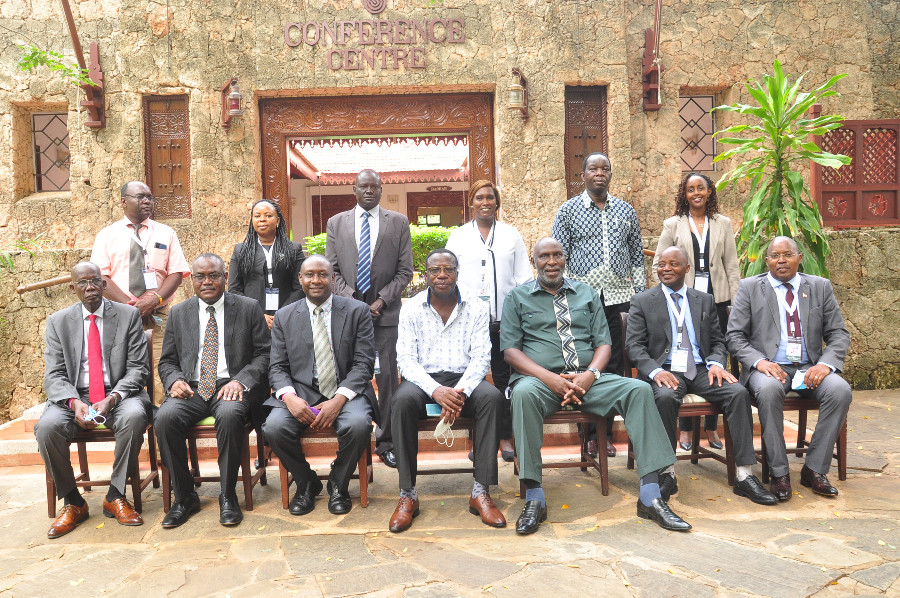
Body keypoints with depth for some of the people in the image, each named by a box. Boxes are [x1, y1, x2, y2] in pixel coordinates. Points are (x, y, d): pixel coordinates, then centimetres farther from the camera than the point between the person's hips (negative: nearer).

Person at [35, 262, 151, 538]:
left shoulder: (128, 315, 5)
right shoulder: (58, 322, 10)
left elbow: (138, 369, 0)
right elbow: (54, 375, 3)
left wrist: (112, 399, -18)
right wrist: (74, 402, -19)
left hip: (119, 394, -1)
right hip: (73, 396, 2)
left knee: (134, 416, -34)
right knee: (47, 427, -29)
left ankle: (115, 497, -16)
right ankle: (72, 502, -8)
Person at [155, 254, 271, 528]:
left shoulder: (249, 308, 7)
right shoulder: (179, 313, 16)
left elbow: (264, 354, 3)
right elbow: (167, 361, 17)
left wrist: (241, 380, -14)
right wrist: (174, 380, -6)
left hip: (231, 387, -3)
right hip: (191, 389, 3)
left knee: (229, 414, -36)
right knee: (165, 417, -28)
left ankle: (227, 495, -17)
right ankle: (184, 496, -9)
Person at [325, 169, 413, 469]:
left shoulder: (398, 222, 8)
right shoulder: (336, 223, 12)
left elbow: (405, 270, 4)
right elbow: (332, 270, 7)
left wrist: (382, 300, -7)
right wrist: (352, 300, -6)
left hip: (385, 311, -1)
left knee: (388, 377, -2)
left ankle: (386, 442, 8)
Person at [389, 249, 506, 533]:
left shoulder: (476, 307, 4)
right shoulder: (411, 308, 3)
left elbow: (481, 357, -3)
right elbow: (406, 359, -5)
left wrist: (460, 392, -23)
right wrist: (436, 390, -24)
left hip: (464, 379, 1)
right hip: (424, 380, 0)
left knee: (492, 397, -30)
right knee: (403, 400, -33)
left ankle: (481, 492, -24)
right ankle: (407, 495, -23)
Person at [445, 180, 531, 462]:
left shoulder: (511, 234, 12)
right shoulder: (458, 235, 12)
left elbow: (524, 276, 10)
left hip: (505, 318, 0)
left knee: (503, 377, 4)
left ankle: (505, 438, 14)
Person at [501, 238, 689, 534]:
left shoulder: (586, 293, 20)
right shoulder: (517, 297, 11)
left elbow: (603, 343, 12)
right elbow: (510, 349, 0)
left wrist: (591, 374, -11)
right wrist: (549, 378, -15)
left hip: (586, 379, 3)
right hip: (541, 379, -3)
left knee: (639, 389, -23)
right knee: (524, 393, -38)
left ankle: (650, 497, -23)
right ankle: (534, 498, -32)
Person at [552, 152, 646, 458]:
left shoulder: (626, 210, 13)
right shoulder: (569, 210, 5)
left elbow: (637, 255, 15)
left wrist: (640, 294, 9)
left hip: (618, 298, 3)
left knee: (615, 366, 4)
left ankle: (607, 432, 14)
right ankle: (588, 433, 11)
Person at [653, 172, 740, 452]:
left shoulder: (723, 224, 11)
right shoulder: (673, 225, 7)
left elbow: (732, 266, 10)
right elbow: (658, 266, 6)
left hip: (717, 302, 2)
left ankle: (712, 427, 14)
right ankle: (685, 428, 9)